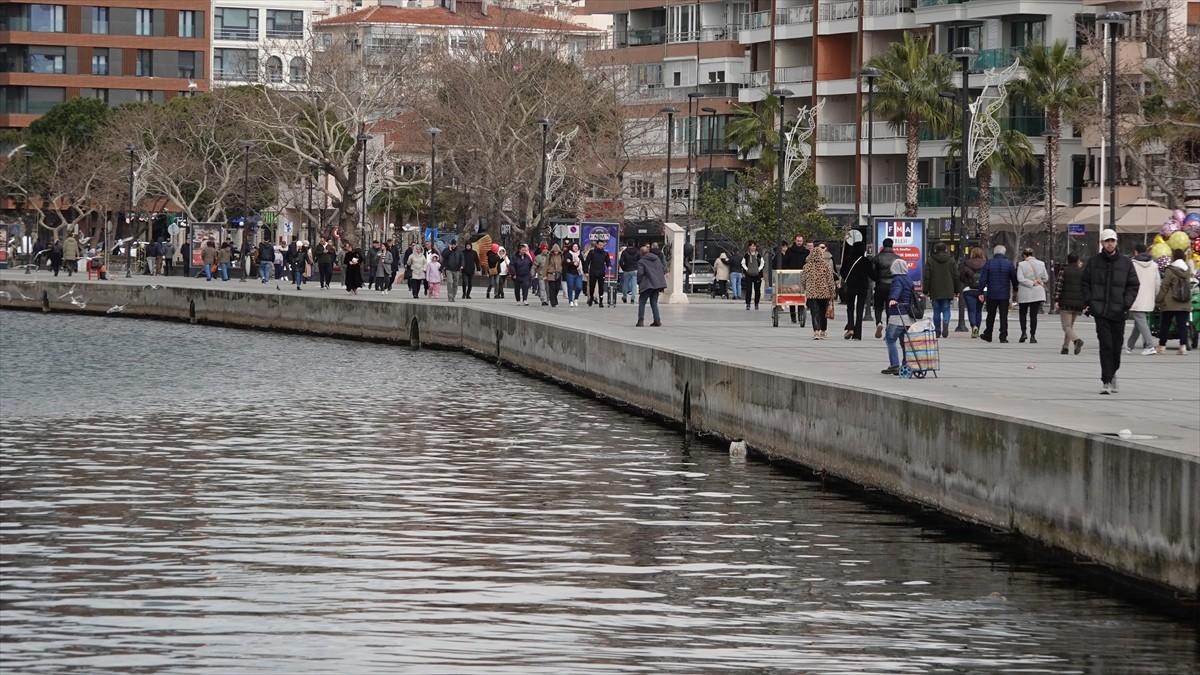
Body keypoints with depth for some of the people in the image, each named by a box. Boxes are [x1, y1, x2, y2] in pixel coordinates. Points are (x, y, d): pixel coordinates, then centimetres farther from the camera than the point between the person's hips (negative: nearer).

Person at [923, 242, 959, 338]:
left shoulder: (930, 261, -1)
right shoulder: (951, 261, 2)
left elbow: (926, 277, -1)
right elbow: (956, 277, 5)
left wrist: (926, 291, 5)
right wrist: (956, 291, 13)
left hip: (935, 291, 0)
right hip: (948, 292, 0)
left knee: (936, 311, 8)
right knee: (946, 310, 4)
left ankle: (937, 331, 9)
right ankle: (946, 323, -24)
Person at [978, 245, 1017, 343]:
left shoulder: (988, 264, -3)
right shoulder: (1009, 264, -2)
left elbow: (983, 279, -6)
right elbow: (1014, 278, 5)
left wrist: (981, 293, -1)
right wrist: (1015, 290, 22)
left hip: (991, 294, 0)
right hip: (1004, 295, 0)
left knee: (991, 316, 12)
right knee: (1004, 316, 1)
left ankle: (988, 336, 21)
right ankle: (1003, 337, -4)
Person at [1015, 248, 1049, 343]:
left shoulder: (1022, 265, -9)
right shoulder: (1041, 264, -1)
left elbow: (1020, 278, -16)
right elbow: (1045, 278, 3)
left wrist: (1032, 283, -12)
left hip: (1024, 294, -2)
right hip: (1037, 293, 2)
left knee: (1022, 313, 15)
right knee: (1033, 315, 4)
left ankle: (1023, 332, 2)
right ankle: (1032, 336, 0)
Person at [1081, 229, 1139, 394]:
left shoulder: (1126, 263, 5)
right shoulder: (1093, 262, 4)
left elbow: (1133, 285, 7)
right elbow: (1084, 283, 10)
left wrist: (1126, 304, -5)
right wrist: (1088, 302, -2)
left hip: (1118, 312, 2)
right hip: (1100, 312, -2)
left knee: (1117, 346, 11)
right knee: (1106, 345, -11)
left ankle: (1112, 374, 34)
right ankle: (1106, 381, -11)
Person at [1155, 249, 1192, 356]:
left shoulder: (1170, 271, -8)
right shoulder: (1187, 271, 8)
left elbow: (1164, 287, -6)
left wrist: (1158, 299, 2)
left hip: (1170, 304, -4)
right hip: (1184, 304, 4)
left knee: (1164, 324, 8)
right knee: (1182, 325, 0)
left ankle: (1162, 346, 14)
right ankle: (1183, 346, -11)